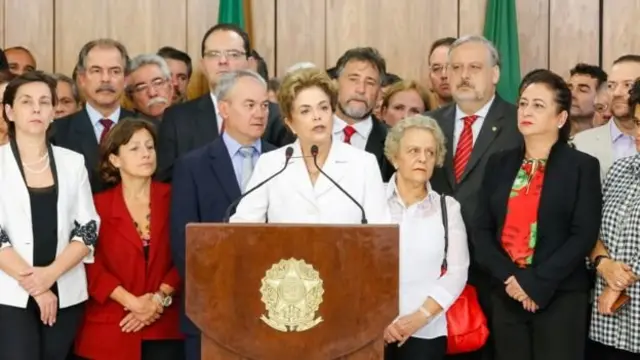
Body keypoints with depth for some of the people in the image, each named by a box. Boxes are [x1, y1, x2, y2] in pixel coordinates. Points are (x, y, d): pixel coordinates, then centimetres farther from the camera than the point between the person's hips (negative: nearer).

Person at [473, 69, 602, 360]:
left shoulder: (582, 166, -1)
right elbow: (481, 229, 5)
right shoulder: (499, 163, 10)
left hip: (560, 297, -3)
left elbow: (584, 235, -9)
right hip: (506, 295, 3)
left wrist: (537, 284, -16)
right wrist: (508, 277, -11)